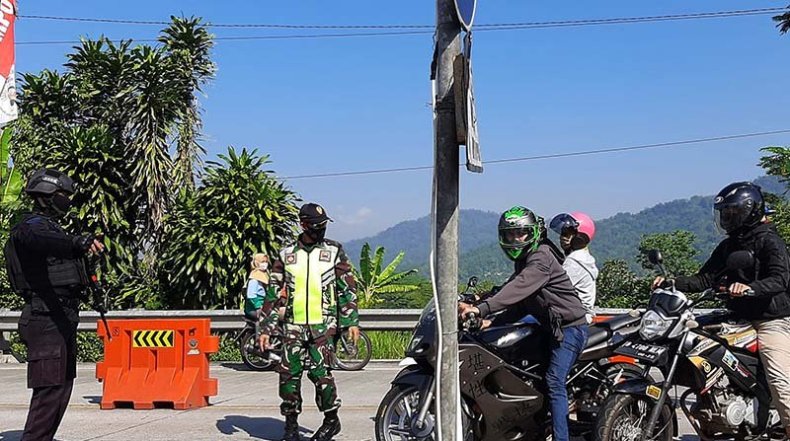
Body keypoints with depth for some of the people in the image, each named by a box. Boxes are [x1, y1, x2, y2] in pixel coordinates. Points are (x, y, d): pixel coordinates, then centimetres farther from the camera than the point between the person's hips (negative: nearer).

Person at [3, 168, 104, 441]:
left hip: (62, 319, 11)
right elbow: (45, 242, -36)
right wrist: (79, 244, -55)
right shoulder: (32, 226, -11)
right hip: (47, 319, -11)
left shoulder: (50, 226, 20)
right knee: (50, 389, -13)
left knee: (62, 387, 15)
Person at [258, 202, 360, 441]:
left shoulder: (334, 252, 5)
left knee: (320, 372, -9)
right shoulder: (286, 255, 9)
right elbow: (274, 294, 11)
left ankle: (331, 420, 10)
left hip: (323, 325, -2)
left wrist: (352, 322, -1)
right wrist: (265, 328, 7)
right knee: (288, 373, -1)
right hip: (293, 325, 2)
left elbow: (348, 288, 6)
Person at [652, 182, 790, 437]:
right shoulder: (728, 246, 18)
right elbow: (705, 279, 13)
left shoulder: (769, 240, -7)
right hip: (740, 320, 8)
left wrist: (749, 287, -40)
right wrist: (672, 283, -2)